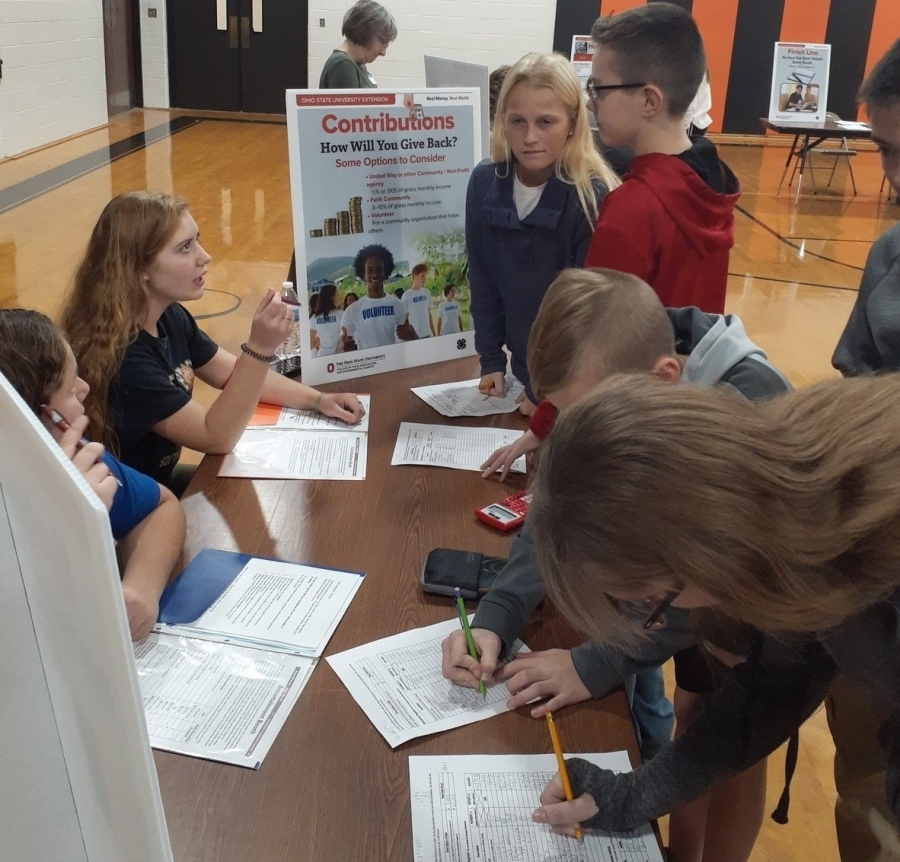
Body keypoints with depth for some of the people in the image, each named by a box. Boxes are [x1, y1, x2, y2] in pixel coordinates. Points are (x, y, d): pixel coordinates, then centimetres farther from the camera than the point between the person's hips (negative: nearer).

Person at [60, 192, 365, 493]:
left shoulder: (170, 316, -3)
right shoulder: (118, 357, -30)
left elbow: (234, 374, 10)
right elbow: (217, 437, -26)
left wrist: (317, 399, -2)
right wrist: (260, 347, -36)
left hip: (162, 483, 8)